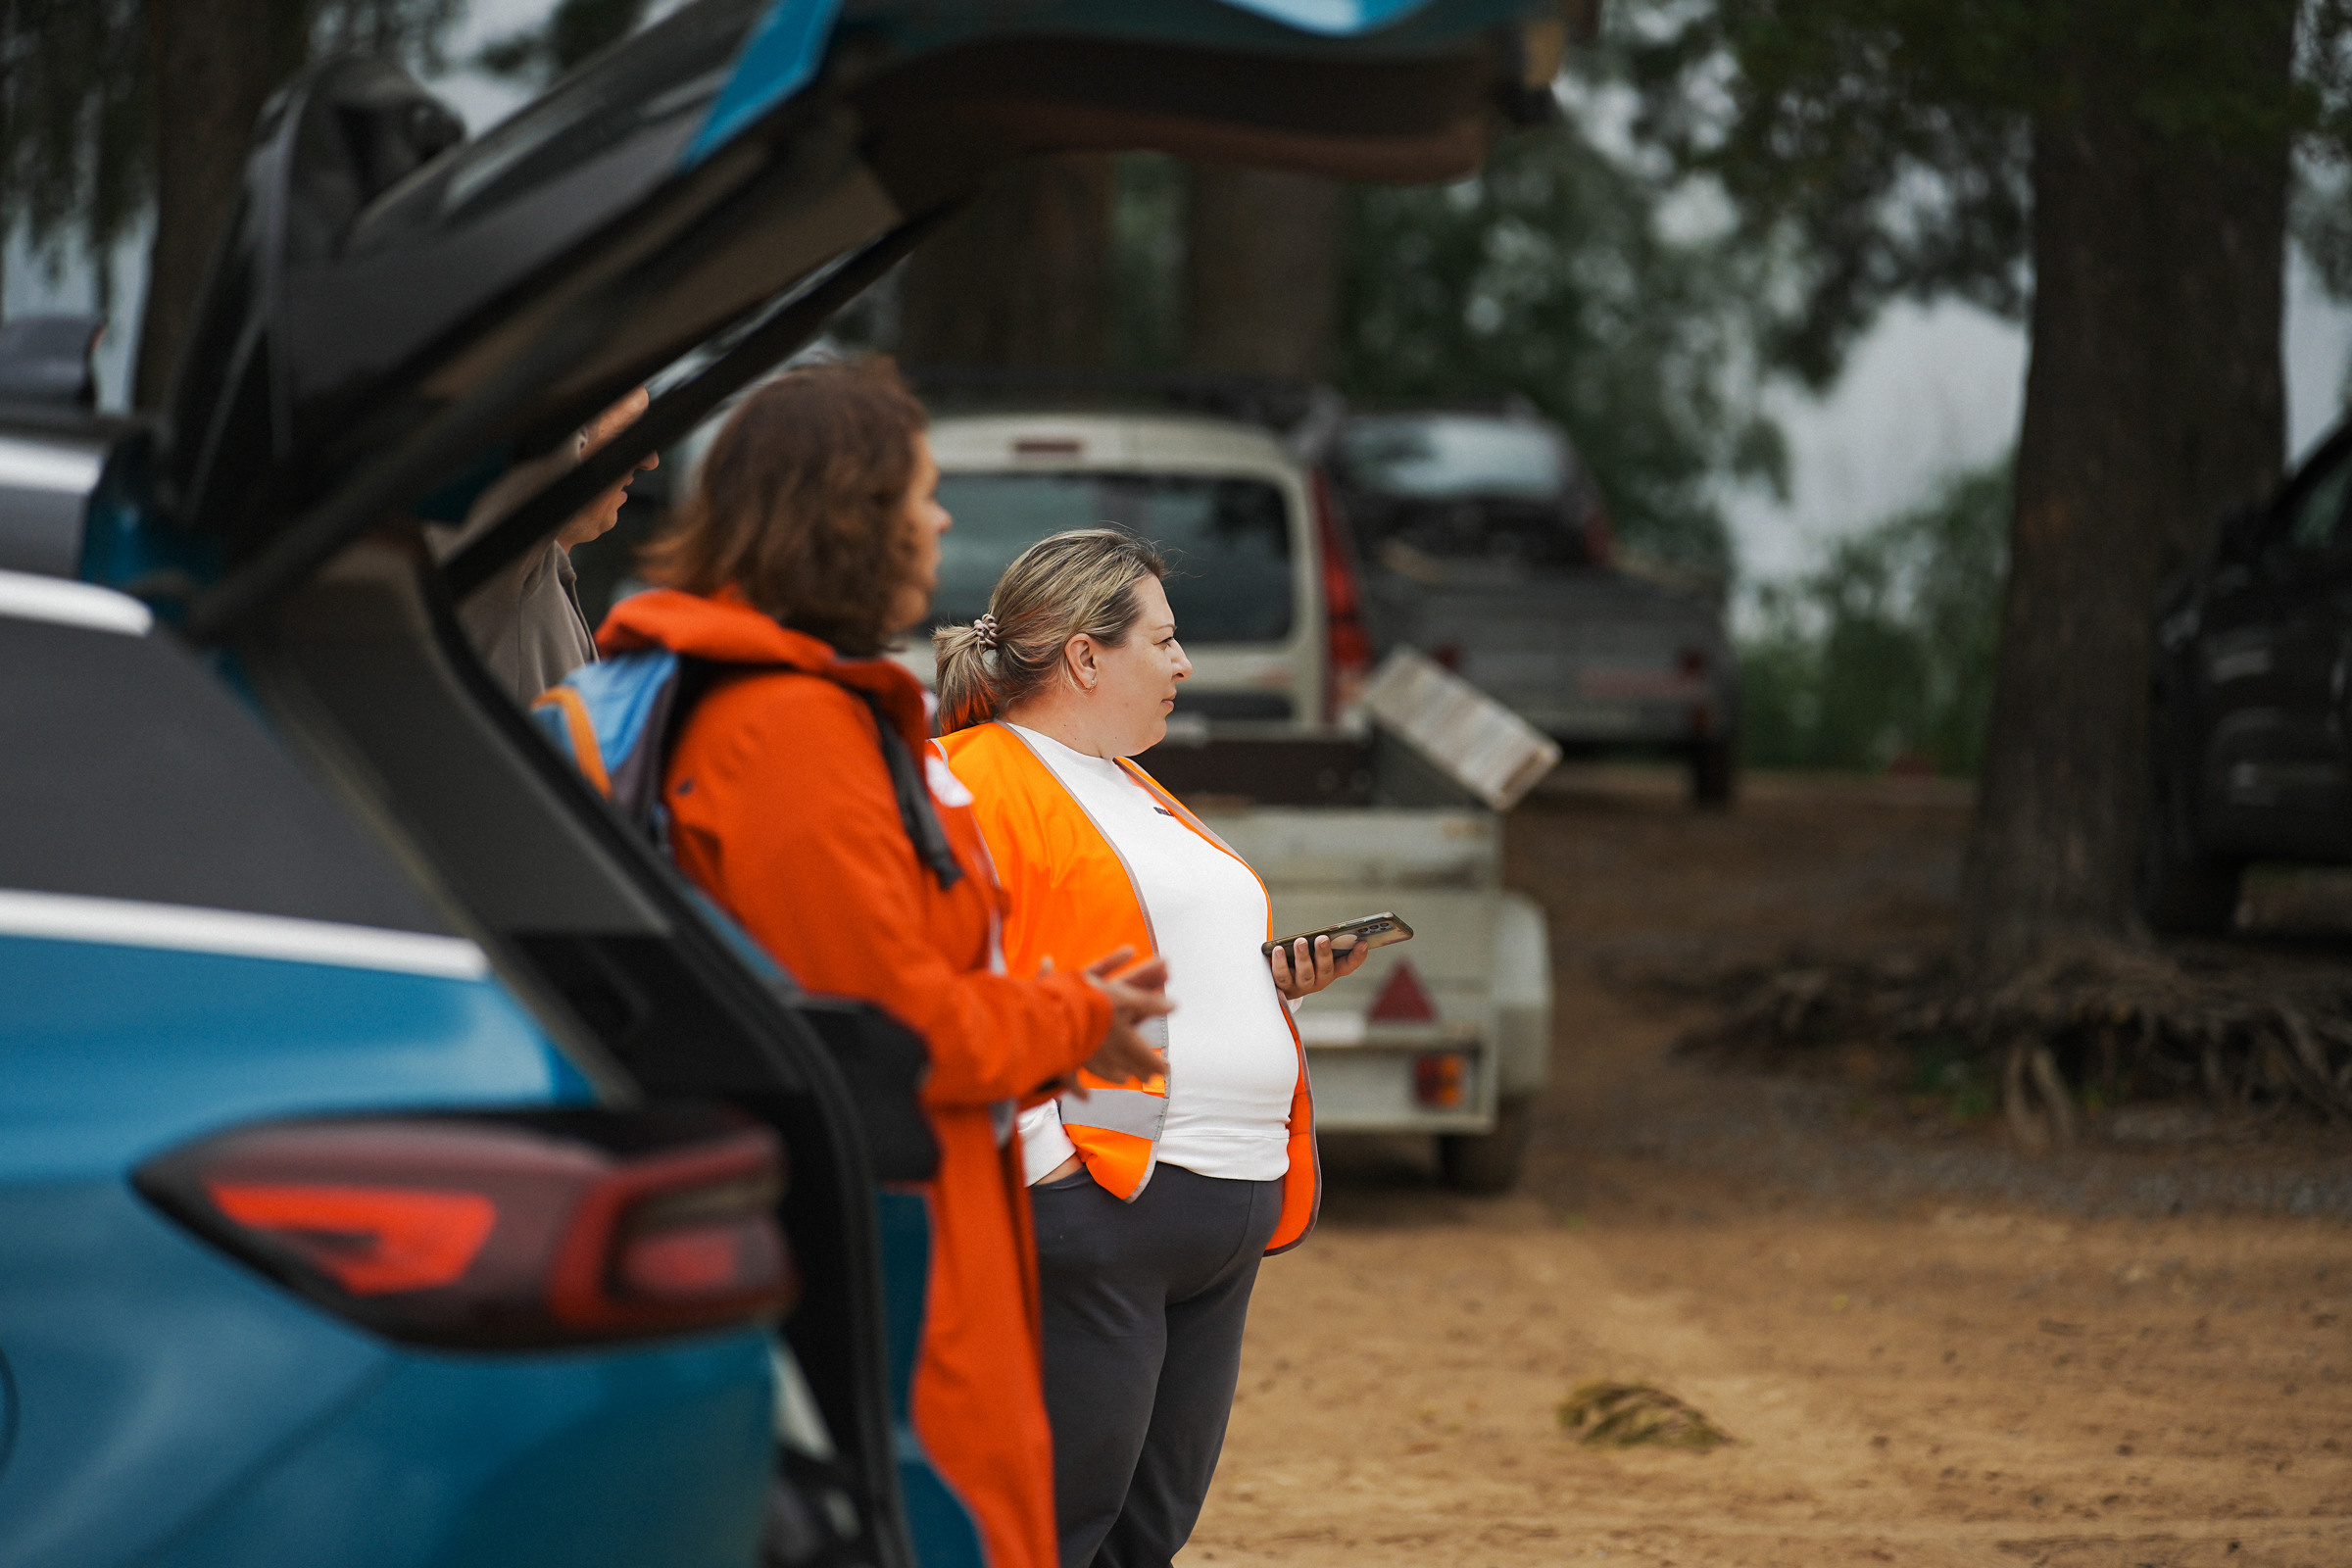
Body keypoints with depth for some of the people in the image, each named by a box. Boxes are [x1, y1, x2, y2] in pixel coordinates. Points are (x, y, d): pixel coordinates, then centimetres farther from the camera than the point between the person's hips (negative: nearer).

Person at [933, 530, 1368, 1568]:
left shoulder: (1133, 791, 23)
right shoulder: (977, 782, -9)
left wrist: (1274, 977, 14)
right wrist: (1039, 1156, -21)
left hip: (1221, 1226, 10)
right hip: (1089, 1206, -10)